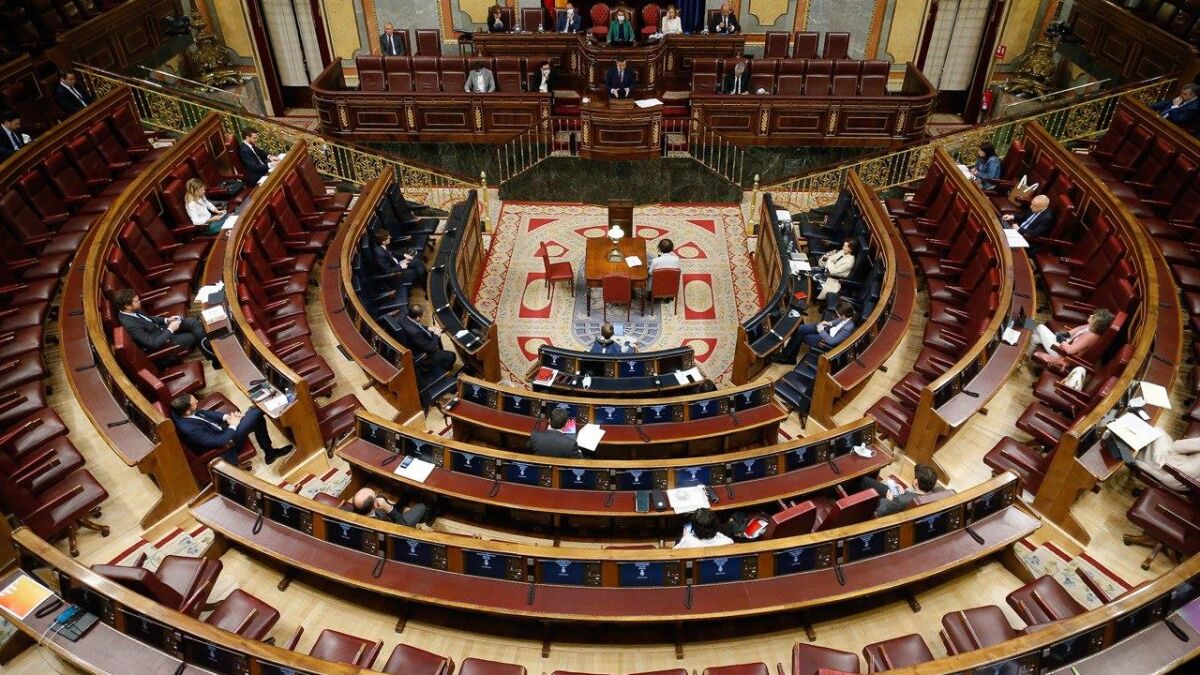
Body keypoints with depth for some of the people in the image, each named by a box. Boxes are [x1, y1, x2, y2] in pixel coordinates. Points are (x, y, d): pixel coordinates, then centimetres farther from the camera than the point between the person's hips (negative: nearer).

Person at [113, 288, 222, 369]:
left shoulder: (132, 311, -7)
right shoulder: (129, 324, -32)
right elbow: (153, 343, -29)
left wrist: (166, 320, 0)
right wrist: (170, 329, -23)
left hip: (159, 328, 8)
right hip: (161, 340, -8)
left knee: (193, 322, -3)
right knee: (196, 336, -5)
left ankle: (210, 348, 7)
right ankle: (216, 359, 14)